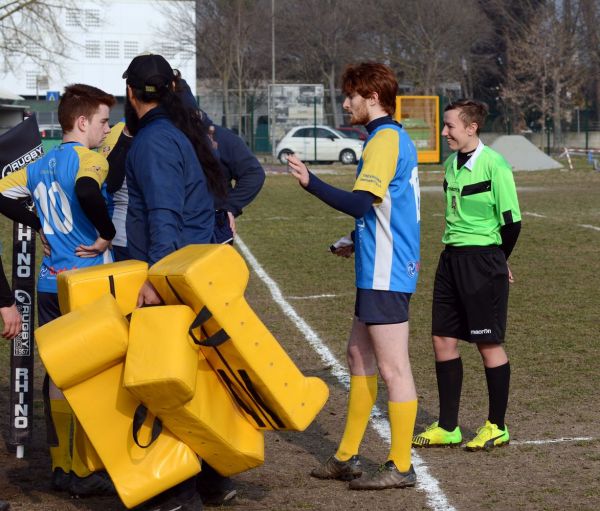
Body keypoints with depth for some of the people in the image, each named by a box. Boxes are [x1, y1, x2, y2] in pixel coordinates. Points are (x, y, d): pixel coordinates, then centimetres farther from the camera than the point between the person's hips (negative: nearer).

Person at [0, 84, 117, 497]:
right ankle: (85, 473, 5)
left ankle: (61, 466, 20)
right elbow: (86, 191, -34)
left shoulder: (43, 163, 11)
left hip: (51, 283, 8)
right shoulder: (87, 158, -13)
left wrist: (40, 226, 14)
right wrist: (107, 233, -20)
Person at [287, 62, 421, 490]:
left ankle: (401, 467, 2)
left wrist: (310, 182, -25)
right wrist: (358, 243, 25)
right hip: (380, 269, 11)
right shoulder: (395, 139, 16)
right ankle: (347, 457, 22)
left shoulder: (386, 139, -15)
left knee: (393, 367, -5)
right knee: (359, 355, 15)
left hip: (385, 275, -11)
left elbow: (361, 203, -26)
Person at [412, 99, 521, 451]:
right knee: (444, 340, 7)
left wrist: (494, 261, 1)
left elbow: (511, 221, -12)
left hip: (483, 262, -8)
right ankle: (448, 427, 16)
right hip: (451, 259, 8)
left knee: (489, 343, 1)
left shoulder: (494, 165, -13)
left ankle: (497, 427, 14)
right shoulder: (451, 165, 9)